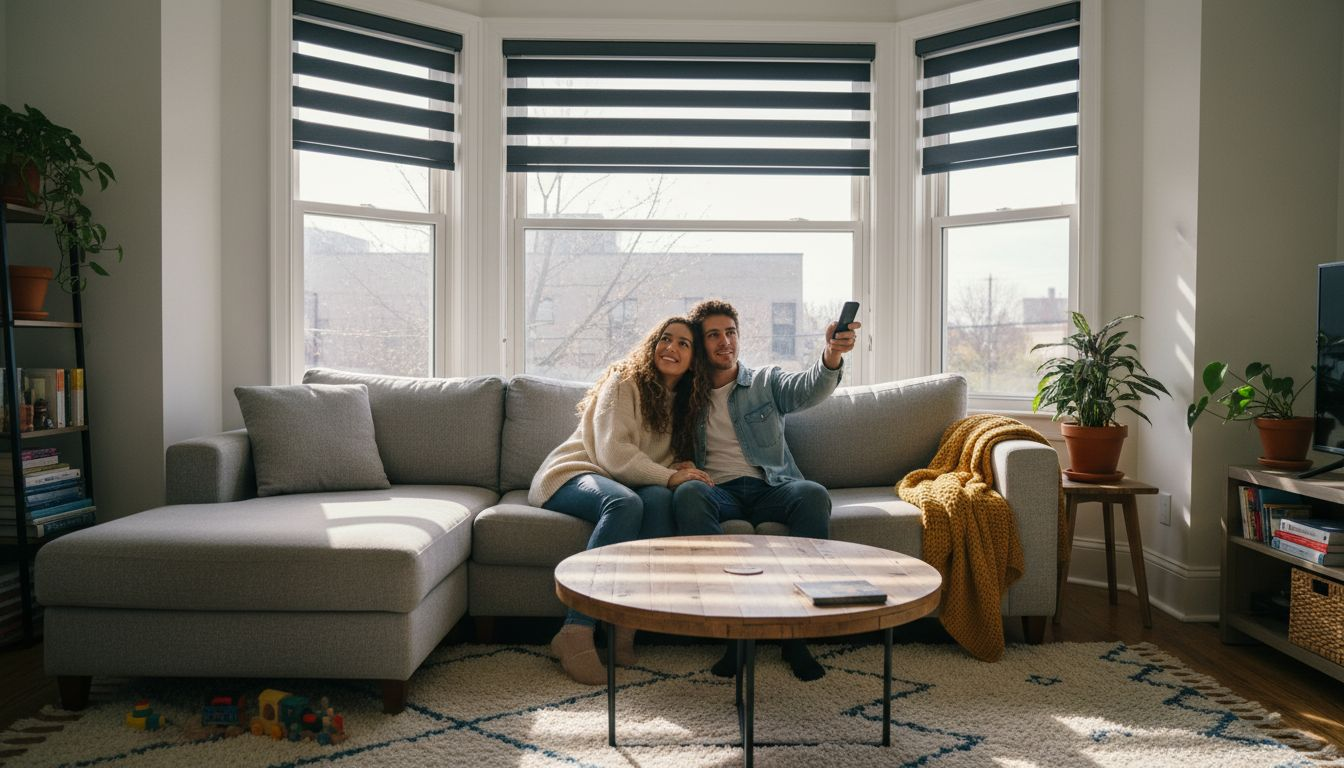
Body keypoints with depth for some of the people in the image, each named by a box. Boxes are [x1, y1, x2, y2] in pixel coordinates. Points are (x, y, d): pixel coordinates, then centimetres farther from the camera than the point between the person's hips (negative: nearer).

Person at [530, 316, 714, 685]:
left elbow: (671, 461, 17)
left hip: (629, 485, 5)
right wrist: (669, 477, -26)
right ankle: (576, 632, -41)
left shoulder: (683, 402, 13)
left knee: (660, 499, -31)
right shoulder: (624, 382, -7)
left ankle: (627, 625, -35)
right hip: (573, 474, -5)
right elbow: (613, 454, -17)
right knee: (625, 503, -38)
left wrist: (685, 472, -7)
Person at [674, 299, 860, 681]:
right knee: (687, 494, -35)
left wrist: (832, 354, -28)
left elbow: (808, 389, -5)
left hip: (769, 488, 0)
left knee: (813, 495, -33)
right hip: (719, 492, 0)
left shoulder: (766, 381, 16)